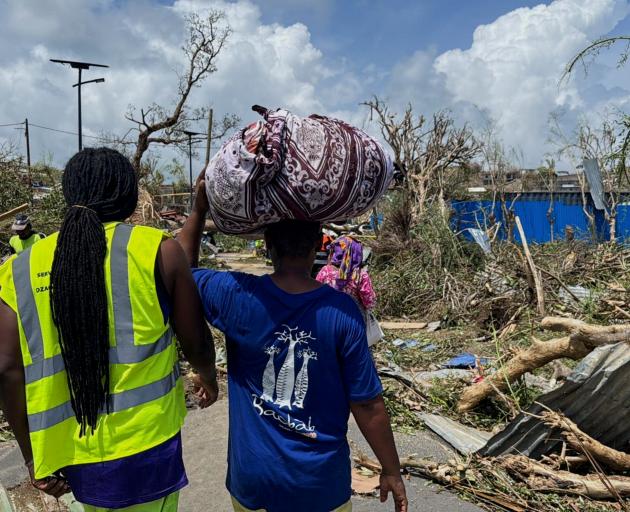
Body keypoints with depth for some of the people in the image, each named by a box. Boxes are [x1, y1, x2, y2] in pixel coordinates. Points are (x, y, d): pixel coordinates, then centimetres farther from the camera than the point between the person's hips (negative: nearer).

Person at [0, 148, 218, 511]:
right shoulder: (158, 249, -10)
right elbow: (196, 344, -3)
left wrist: (33, 455, 9)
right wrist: (209, 378, 19)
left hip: (70, 453, 4)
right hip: (144, 446, -4)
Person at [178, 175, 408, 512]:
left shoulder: (236, 297, -16)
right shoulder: (342, 312, -18)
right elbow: (368, 405, -12)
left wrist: (199, 210, 6)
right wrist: (392, 472, 1)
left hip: (254, 481, 1)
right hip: (321, 482, -1)